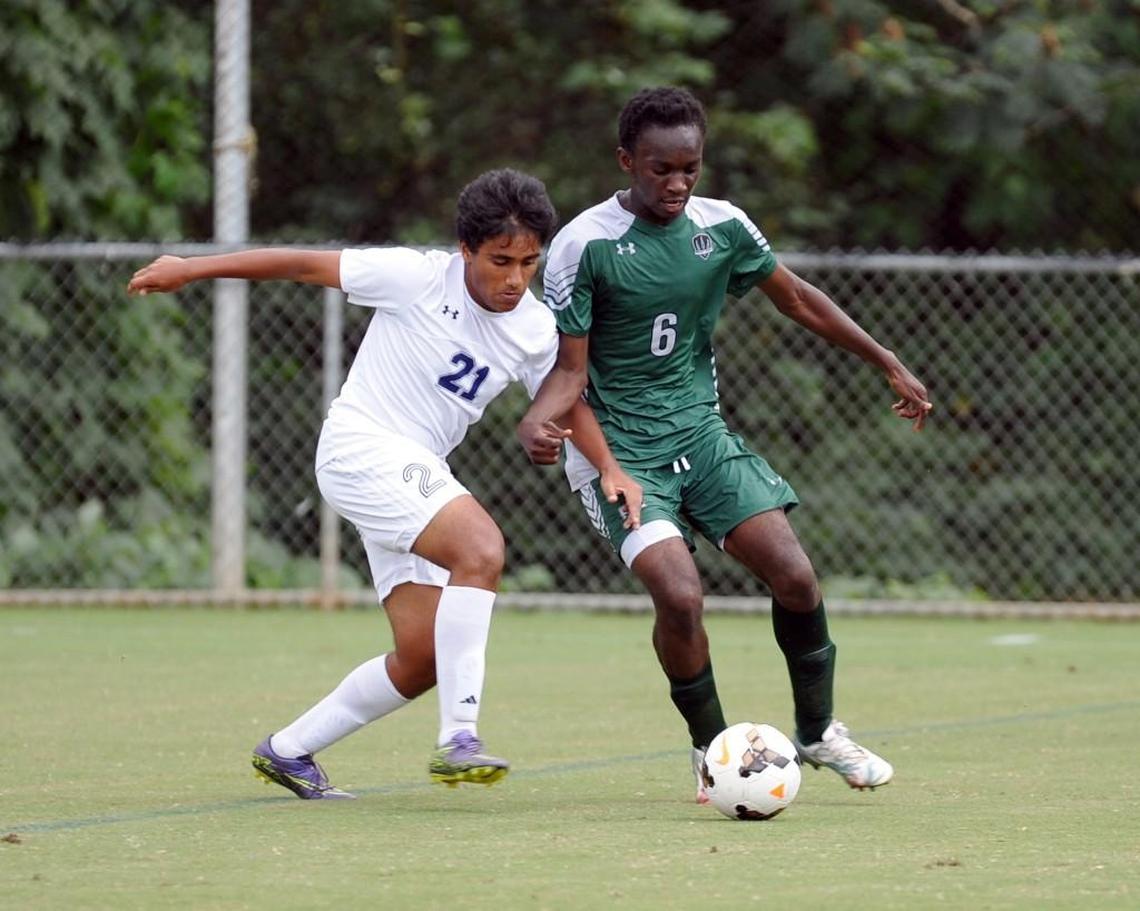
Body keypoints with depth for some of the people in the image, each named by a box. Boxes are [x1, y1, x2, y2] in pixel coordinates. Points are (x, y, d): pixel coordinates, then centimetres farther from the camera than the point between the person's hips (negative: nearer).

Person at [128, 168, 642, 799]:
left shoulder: (536, 331, 2)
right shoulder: (418, 278, -14)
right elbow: (306, 266, -6)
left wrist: (611, 470, 2)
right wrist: (190, 269, -2)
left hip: (417, 475, 8)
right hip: (361, 446, -8)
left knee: (423, 658, 3)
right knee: (482, 549, -30)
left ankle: (288, 751, 20)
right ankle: (458, 739, -31)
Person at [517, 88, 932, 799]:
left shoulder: (722, 226, 0)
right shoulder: (585, 245, -14)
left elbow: (797, 298, 15)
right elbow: (571, 370, -10)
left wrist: (889, 364, 15)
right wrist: (536, 420, -31)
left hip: (700, 432, 4)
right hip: (620, 452, -4)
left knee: (795, 574, -10)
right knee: (680, 594, -23)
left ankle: (818, 731, 15)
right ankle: (712, 749, 2)